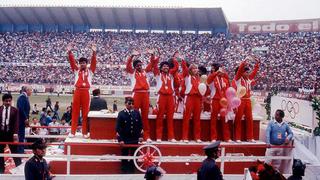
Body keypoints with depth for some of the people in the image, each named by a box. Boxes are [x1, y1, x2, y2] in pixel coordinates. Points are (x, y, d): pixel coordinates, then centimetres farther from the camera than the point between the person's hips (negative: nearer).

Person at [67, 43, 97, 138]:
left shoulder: (90, 71, 12)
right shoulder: (76, 70, 14)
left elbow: (93, 62, -1)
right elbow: (72, 61, 3)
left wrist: (94, 52, -15)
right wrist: (69, 52, -11)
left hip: (86, 92, 0)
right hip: (77, 91, 1)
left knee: (85, 112, 2)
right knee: (75, 112, 2)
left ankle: (85, 132, 7)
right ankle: (73, 132, 6)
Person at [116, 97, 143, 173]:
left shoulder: (137, 113, 3)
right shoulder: (121, 114, -5)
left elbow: (140, 125, 7)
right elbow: (118, 128, -7)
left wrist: (140, 135, -1)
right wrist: (120, 139, -13)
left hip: (135, 139, 2)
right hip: (125, 139, -2)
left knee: (133, 155, 6)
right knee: (124, 155, 5)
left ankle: (132, 170, 17)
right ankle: (124, 170, 15)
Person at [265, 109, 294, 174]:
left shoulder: (285, 125, 5)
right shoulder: (271, 123, -4)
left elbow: (291, 133, 10)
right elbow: (267, 133, -14)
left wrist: (288, 138, -13)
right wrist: (268, 143, -27)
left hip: (281, 147, 3)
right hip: (271, 146, -3)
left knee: (278, 163, 10)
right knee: (268, 162, -6)